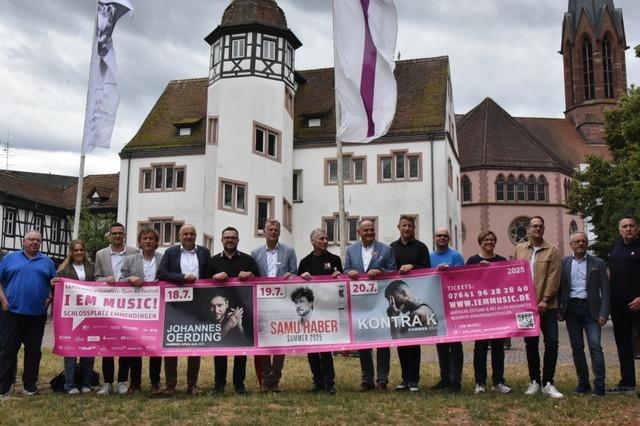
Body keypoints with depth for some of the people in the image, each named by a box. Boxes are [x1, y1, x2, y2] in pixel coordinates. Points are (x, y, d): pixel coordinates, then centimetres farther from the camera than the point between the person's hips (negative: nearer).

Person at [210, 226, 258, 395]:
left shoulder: (248, 260, 10)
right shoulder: (214, 261, 12)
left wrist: (250, 275, -10)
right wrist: (215, 278, -11)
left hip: (242, 308, -1)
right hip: (219, 309, 1)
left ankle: (239, 383, 10)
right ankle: (219, 382, 12)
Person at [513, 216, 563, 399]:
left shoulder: (552, 251, 1)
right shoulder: (519, 249, 9)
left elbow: (553, 278, -6)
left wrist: (545, 300, -14)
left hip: (547, 306, -2)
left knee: (552, 342, -6)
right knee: (530, 344, 9)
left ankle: (548, 383, 3)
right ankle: (534, 382, 18)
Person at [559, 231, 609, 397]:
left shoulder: (598, 263, 4)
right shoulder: (564, 263, 7)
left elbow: (605, 290, 1)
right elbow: (559, 287, 8)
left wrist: (603, 313, -7)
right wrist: (559, 310, 1)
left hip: (591, 309, -2)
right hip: (572, 309, 2)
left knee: (595, 346, -9)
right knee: (577, 348, 7)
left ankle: (599, 384, -4)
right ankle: (583, 382, 16)